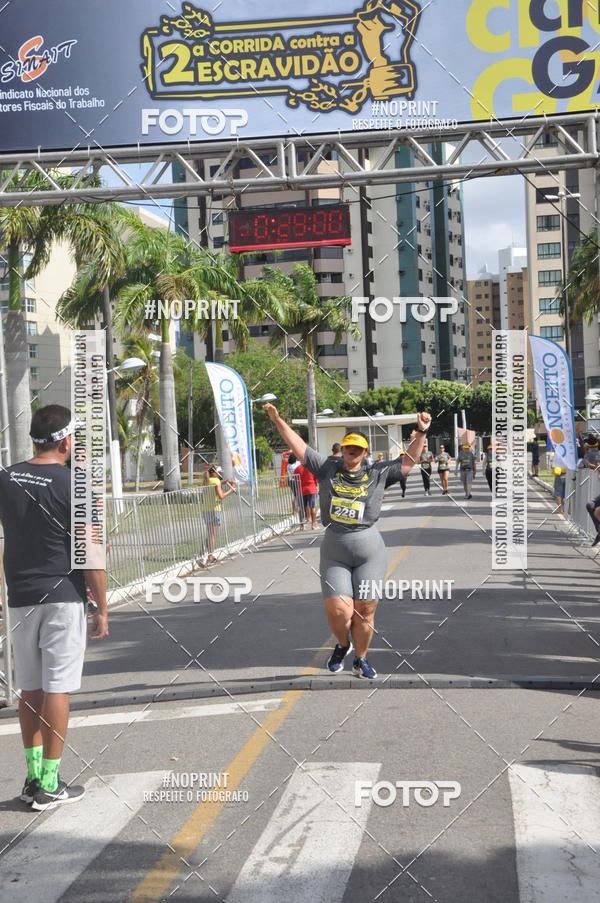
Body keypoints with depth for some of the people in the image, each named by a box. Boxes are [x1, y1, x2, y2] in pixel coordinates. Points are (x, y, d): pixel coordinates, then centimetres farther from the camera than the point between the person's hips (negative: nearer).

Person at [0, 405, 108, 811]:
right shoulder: (74, 485, -12)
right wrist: (102, 607, -6)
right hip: (63, 596, -5)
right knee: (56, 688, 0)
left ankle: (33, 776, 18)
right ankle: (49, 785, 4)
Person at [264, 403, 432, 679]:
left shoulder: (378, 474, 5)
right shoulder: (328, 469, 6)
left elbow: (408, 460, 9)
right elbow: (299, 447, 8)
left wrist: (421, 432, -1)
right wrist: (278, 421, 4)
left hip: (369, 550, 0)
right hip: (334, 551, 0)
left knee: (364, 611, 2)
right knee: (338, 610, -8)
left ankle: (360, 659, 25)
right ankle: (342, 645, 25)